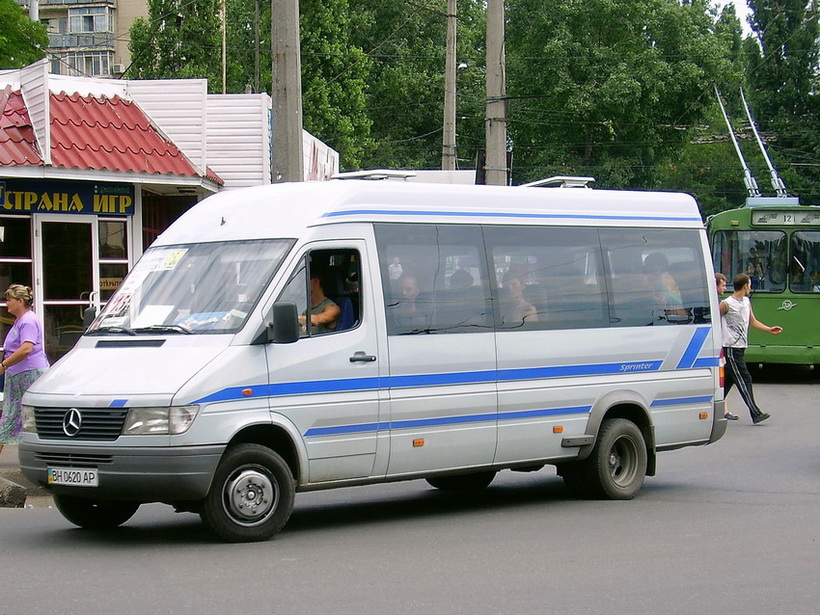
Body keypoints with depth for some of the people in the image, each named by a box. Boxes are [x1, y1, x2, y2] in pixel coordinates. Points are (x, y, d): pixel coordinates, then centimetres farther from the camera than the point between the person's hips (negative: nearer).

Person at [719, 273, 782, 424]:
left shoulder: (746, 302, 14)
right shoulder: (727, 304, -13)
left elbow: (752, 321, 22)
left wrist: (769, 330, 14)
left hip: (740, 348, 9)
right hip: (731, 348, -9)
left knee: (728, 380, 11)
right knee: (744, 379, -11)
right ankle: (755, 414, -13)